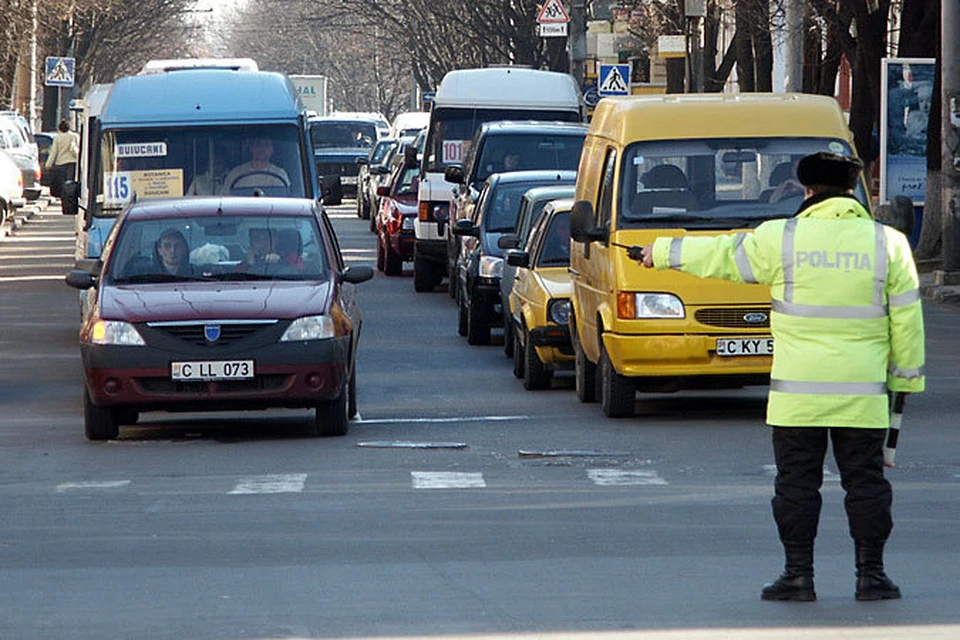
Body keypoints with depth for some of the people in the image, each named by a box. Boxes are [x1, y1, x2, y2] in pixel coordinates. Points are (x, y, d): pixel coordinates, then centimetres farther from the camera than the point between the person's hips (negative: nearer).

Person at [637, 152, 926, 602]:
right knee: (865, 481, 6)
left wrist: (664, 252, 22)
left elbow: (720, 256, 8)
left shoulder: (782, 240, -4)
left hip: (797, 390, -1)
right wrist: (906, 377, 12)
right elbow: (907, 320, 3)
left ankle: (799, 576, 5)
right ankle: (871, 575, 5)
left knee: (797, 483, 5)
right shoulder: (888, 244, 1)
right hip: (862, 392, 1)